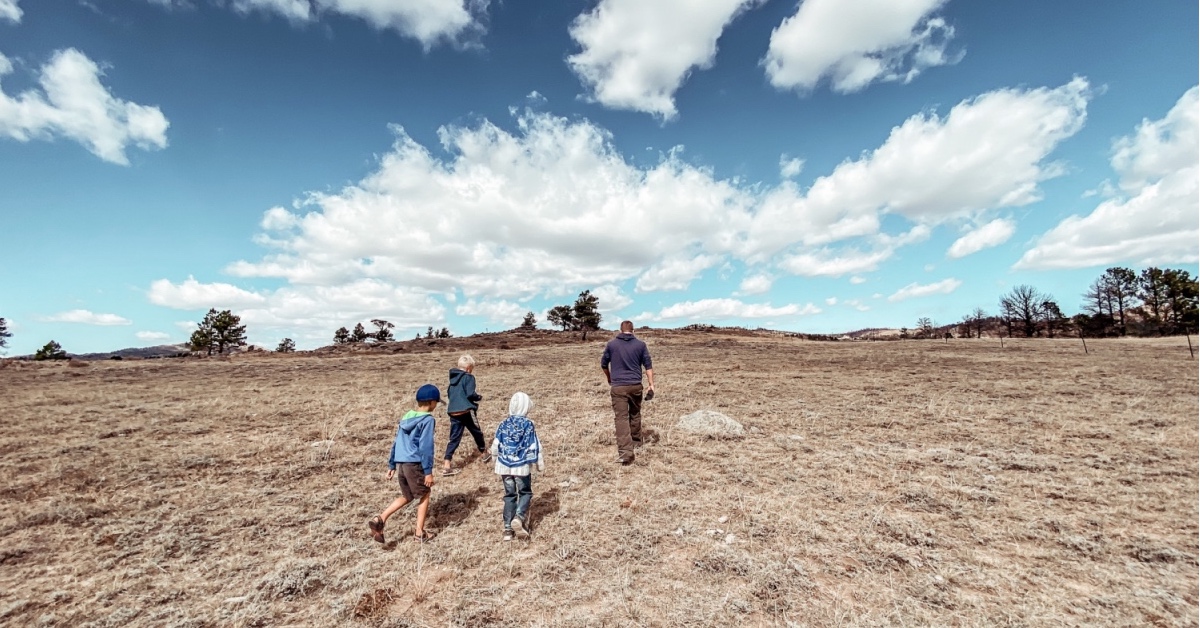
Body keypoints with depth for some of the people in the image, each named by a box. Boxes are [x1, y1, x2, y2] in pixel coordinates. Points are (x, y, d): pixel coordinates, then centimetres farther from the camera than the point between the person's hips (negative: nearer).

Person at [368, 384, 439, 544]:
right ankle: (420, 532, 18)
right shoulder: (427, 420, -12)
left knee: (406, 497, 22)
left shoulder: (406, 417, 12)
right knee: (424, 496, 12)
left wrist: (391, 466, 22)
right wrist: (428, 471, -12)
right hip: (415, 464, -7)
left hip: (401, 463, 7)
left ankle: (379, 520, 9)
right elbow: (426, 447, -16)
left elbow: (396, 443, 16)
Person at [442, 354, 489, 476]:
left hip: (453, 412, 6)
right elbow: (470, 394, -17)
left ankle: (447, 465, -2)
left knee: (454, 438, 6)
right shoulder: (469, 377, -9)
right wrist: (479, 397, 1)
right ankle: (483, 454, 34)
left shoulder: (453, 378, 12)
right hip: (466, 411, -5)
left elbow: (448, 393, 19)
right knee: (477, 432, 16)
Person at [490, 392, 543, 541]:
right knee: (525, 493, 13)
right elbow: (535, 447, -6)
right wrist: (540, 464, 7)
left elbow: (495, 447, 3)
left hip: (505, 466, 3)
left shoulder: (503, 425, -1)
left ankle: (508, 528, 16)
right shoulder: (529, 425, -10)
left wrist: (497, 463, 19)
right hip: (522, 466, -3)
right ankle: (518, 518, -10)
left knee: (509, 495, 15)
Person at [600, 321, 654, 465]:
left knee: (621, 418, -5)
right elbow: (648, 365, 2)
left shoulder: (611, 344, 3)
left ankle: (625, 452, -15)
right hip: (636, 386, 2)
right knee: (635, 414, 21)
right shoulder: (640, 344, 4)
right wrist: (651, 385, 6)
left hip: (618, 387, -2)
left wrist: (609, 378, 29)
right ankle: (636, 443, 36)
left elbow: (603, 364, 12)